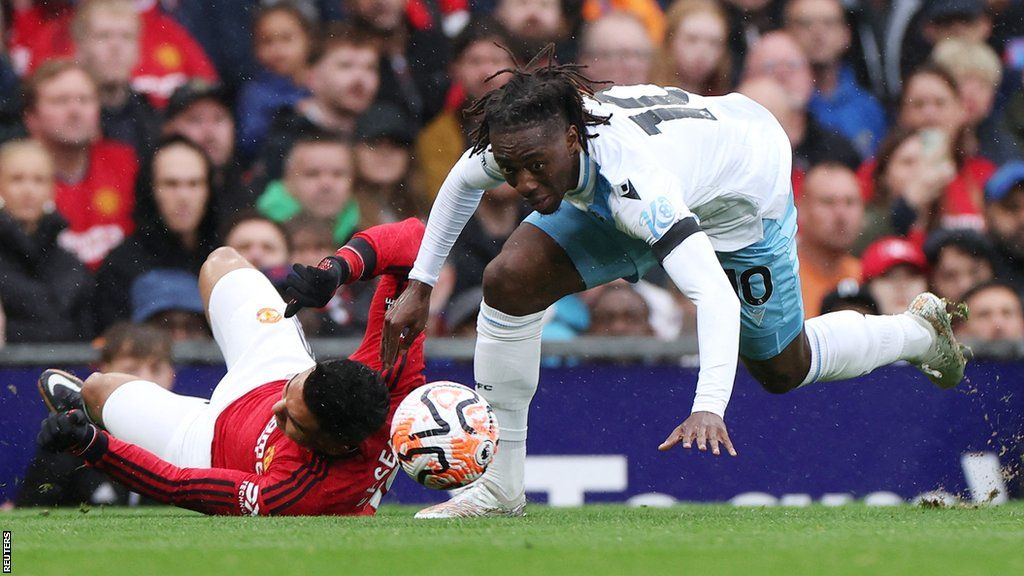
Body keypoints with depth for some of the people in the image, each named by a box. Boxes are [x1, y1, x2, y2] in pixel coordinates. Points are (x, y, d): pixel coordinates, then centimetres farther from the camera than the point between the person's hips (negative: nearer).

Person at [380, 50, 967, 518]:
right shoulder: (524, 141, -29)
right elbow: (464, 180, -2)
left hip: (749, 191, -5)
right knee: (509, 279, -18)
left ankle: (923, 331, 45)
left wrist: (709, 408, -69)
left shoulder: (631, 178, -48)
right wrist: (420, 286, -3)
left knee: (784, 370, 15)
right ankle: (500, 486, -7)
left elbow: (713, 292, -57)